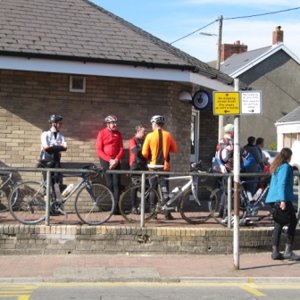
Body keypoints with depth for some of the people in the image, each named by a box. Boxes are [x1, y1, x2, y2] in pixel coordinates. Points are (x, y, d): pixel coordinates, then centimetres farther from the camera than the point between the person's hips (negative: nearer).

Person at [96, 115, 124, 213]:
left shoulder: (118, 134, 8)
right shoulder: (102, 133, -2)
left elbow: (121, 149, 6)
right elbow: (98, 150, -6)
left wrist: (116, 160, -9)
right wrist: (109, 160, -13)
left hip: (116, 161, 2)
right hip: (105, 161, -2)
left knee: (116, 184, -6)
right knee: (109, 184, -5)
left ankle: (116, 207, -9)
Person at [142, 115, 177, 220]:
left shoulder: (150, 136, -6)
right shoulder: (168, 135, -2)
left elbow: (144, 153, -7)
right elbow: (174, 149, 4)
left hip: (153, 165, -1)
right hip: (165, 166, 1)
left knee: (153, 189, 9)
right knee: (165, 189, 2)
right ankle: (167, 213, -3)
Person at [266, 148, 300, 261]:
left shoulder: (276, 167, 17)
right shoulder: (286, 167, -9)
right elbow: (282, 184, -18)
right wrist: (283, 200, -22)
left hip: (273, 200, 9)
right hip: (282, 200, -9)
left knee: (278, 225, 11)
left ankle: (275, 252, 10)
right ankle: (288, 251, 0)